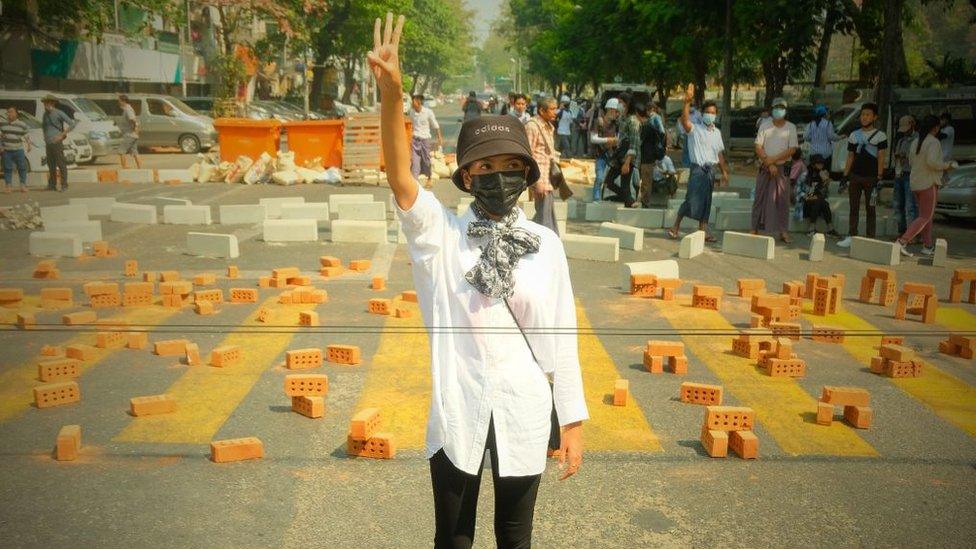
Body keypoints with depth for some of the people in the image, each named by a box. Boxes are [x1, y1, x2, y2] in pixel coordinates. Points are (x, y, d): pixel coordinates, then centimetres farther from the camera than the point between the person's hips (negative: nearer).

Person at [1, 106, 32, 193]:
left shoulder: (22, 124, 0)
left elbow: (26, 136, 4)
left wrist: (29, 145, -7)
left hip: (18, 150, -2)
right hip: (7, 150, 2)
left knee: (22, 167, 1)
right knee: (7, 168, 2)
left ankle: (23, 185, 10)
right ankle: (8, 185, 7)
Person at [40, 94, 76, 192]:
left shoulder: (59, 113, -5)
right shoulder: (45, 114, 15)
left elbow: (72, 124, -11)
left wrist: (61, 135, -13)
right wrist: (45, 138, 15)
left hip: (56, 143, -7)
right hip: (48, 144, 7)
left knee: (61, 164, -7)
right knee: (51, 165, 10)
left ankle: (64, 185, -6)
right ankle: (52, 185, 16)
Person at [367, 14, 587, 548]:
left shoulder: (545, 244, -3)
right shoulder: (441, 234, -6)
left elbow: (560, 337, 0)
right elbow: (400, 179, -24)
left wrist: (573, 421, 1)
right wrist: (391, 95, -40)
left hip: (524, 413, 1)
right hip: (457, 411, 0)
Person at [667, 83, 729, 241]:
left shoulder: (717, 132, 14)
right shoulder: (695, 129, -4)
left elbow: (720, 153, 18)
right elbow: (684, 119, -25)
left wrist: (724, 171, 15)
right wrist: (687, 102, -38)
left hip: (711, 169, 6)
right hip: (697, 168, -6)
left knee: (706, 201, 7)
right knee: (692, 199, -10)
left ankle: (702, 231, 12)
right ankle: (675, 227, 3)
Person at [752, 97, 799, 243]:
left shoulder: (791, 127, 3)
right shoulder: (765, 127, 4)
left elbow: (792, 149, -5)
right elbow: (758, 147, -3)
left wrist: (774, 159, -14)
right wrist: (769, 164, -13)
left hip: (782, 168, 0)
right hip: (765, 168, 0)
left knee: (782, 200, 2)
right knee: (760, 198, 2)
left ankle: (783, 231, 7)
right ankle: (755, 229, 7)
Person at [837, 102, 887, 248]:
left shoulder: (880, 136, -3)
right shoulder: (854, 135, 9)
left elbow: (881, 158, -6)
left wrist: (879, 178, -13)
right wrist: (845, 176, 6)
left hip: (871, 177, -4)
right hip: (855, 176, 4)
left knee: (870, 209, 2)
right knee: (854, 208, 6)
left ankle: (870, 239, 6)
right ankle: (851, 236, 11)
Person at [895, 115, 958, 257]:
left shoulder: (916, 141, 10)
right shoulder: (934, 142, -15)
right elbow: (932, 161, -27)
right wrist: (946, 166, -9)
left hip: (915, 182, 9)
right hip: (928, 183, -8)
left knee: (927, 215, 17)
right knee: (925, 217, -5)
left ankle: (928, 246, 20)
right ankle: (903, 241, -16)